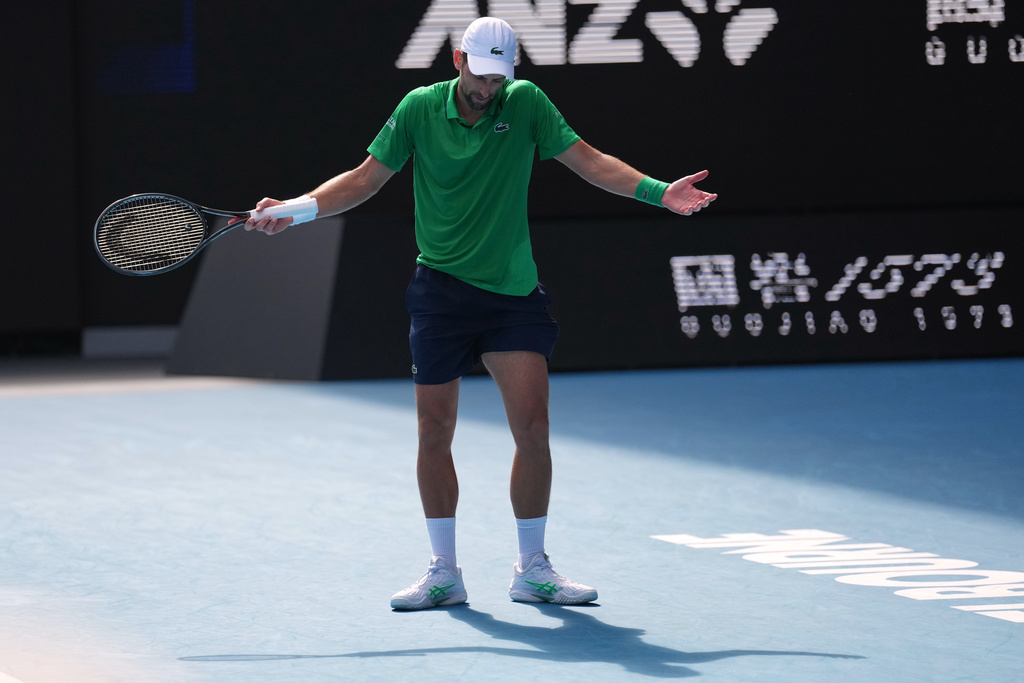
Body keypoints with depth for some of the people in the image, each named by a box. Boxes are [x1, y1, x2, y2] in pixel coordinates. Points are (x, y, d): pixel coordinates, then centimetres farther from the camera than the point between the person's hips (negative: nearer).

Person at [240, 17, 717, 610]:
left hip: (514, 294, 0)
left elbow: (589, 162, -1)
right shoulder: (420, 109, -2)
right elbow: (366, 180, 4)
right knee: (435, 431, 2)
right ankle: (444, 572, 14)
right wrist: (296, 209, -6)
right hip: (441, 291, 0)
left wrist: (659, 192, -13)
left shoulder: (526, 103, -2)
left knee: (532, 427, -7)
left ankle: (533, 569, 5)